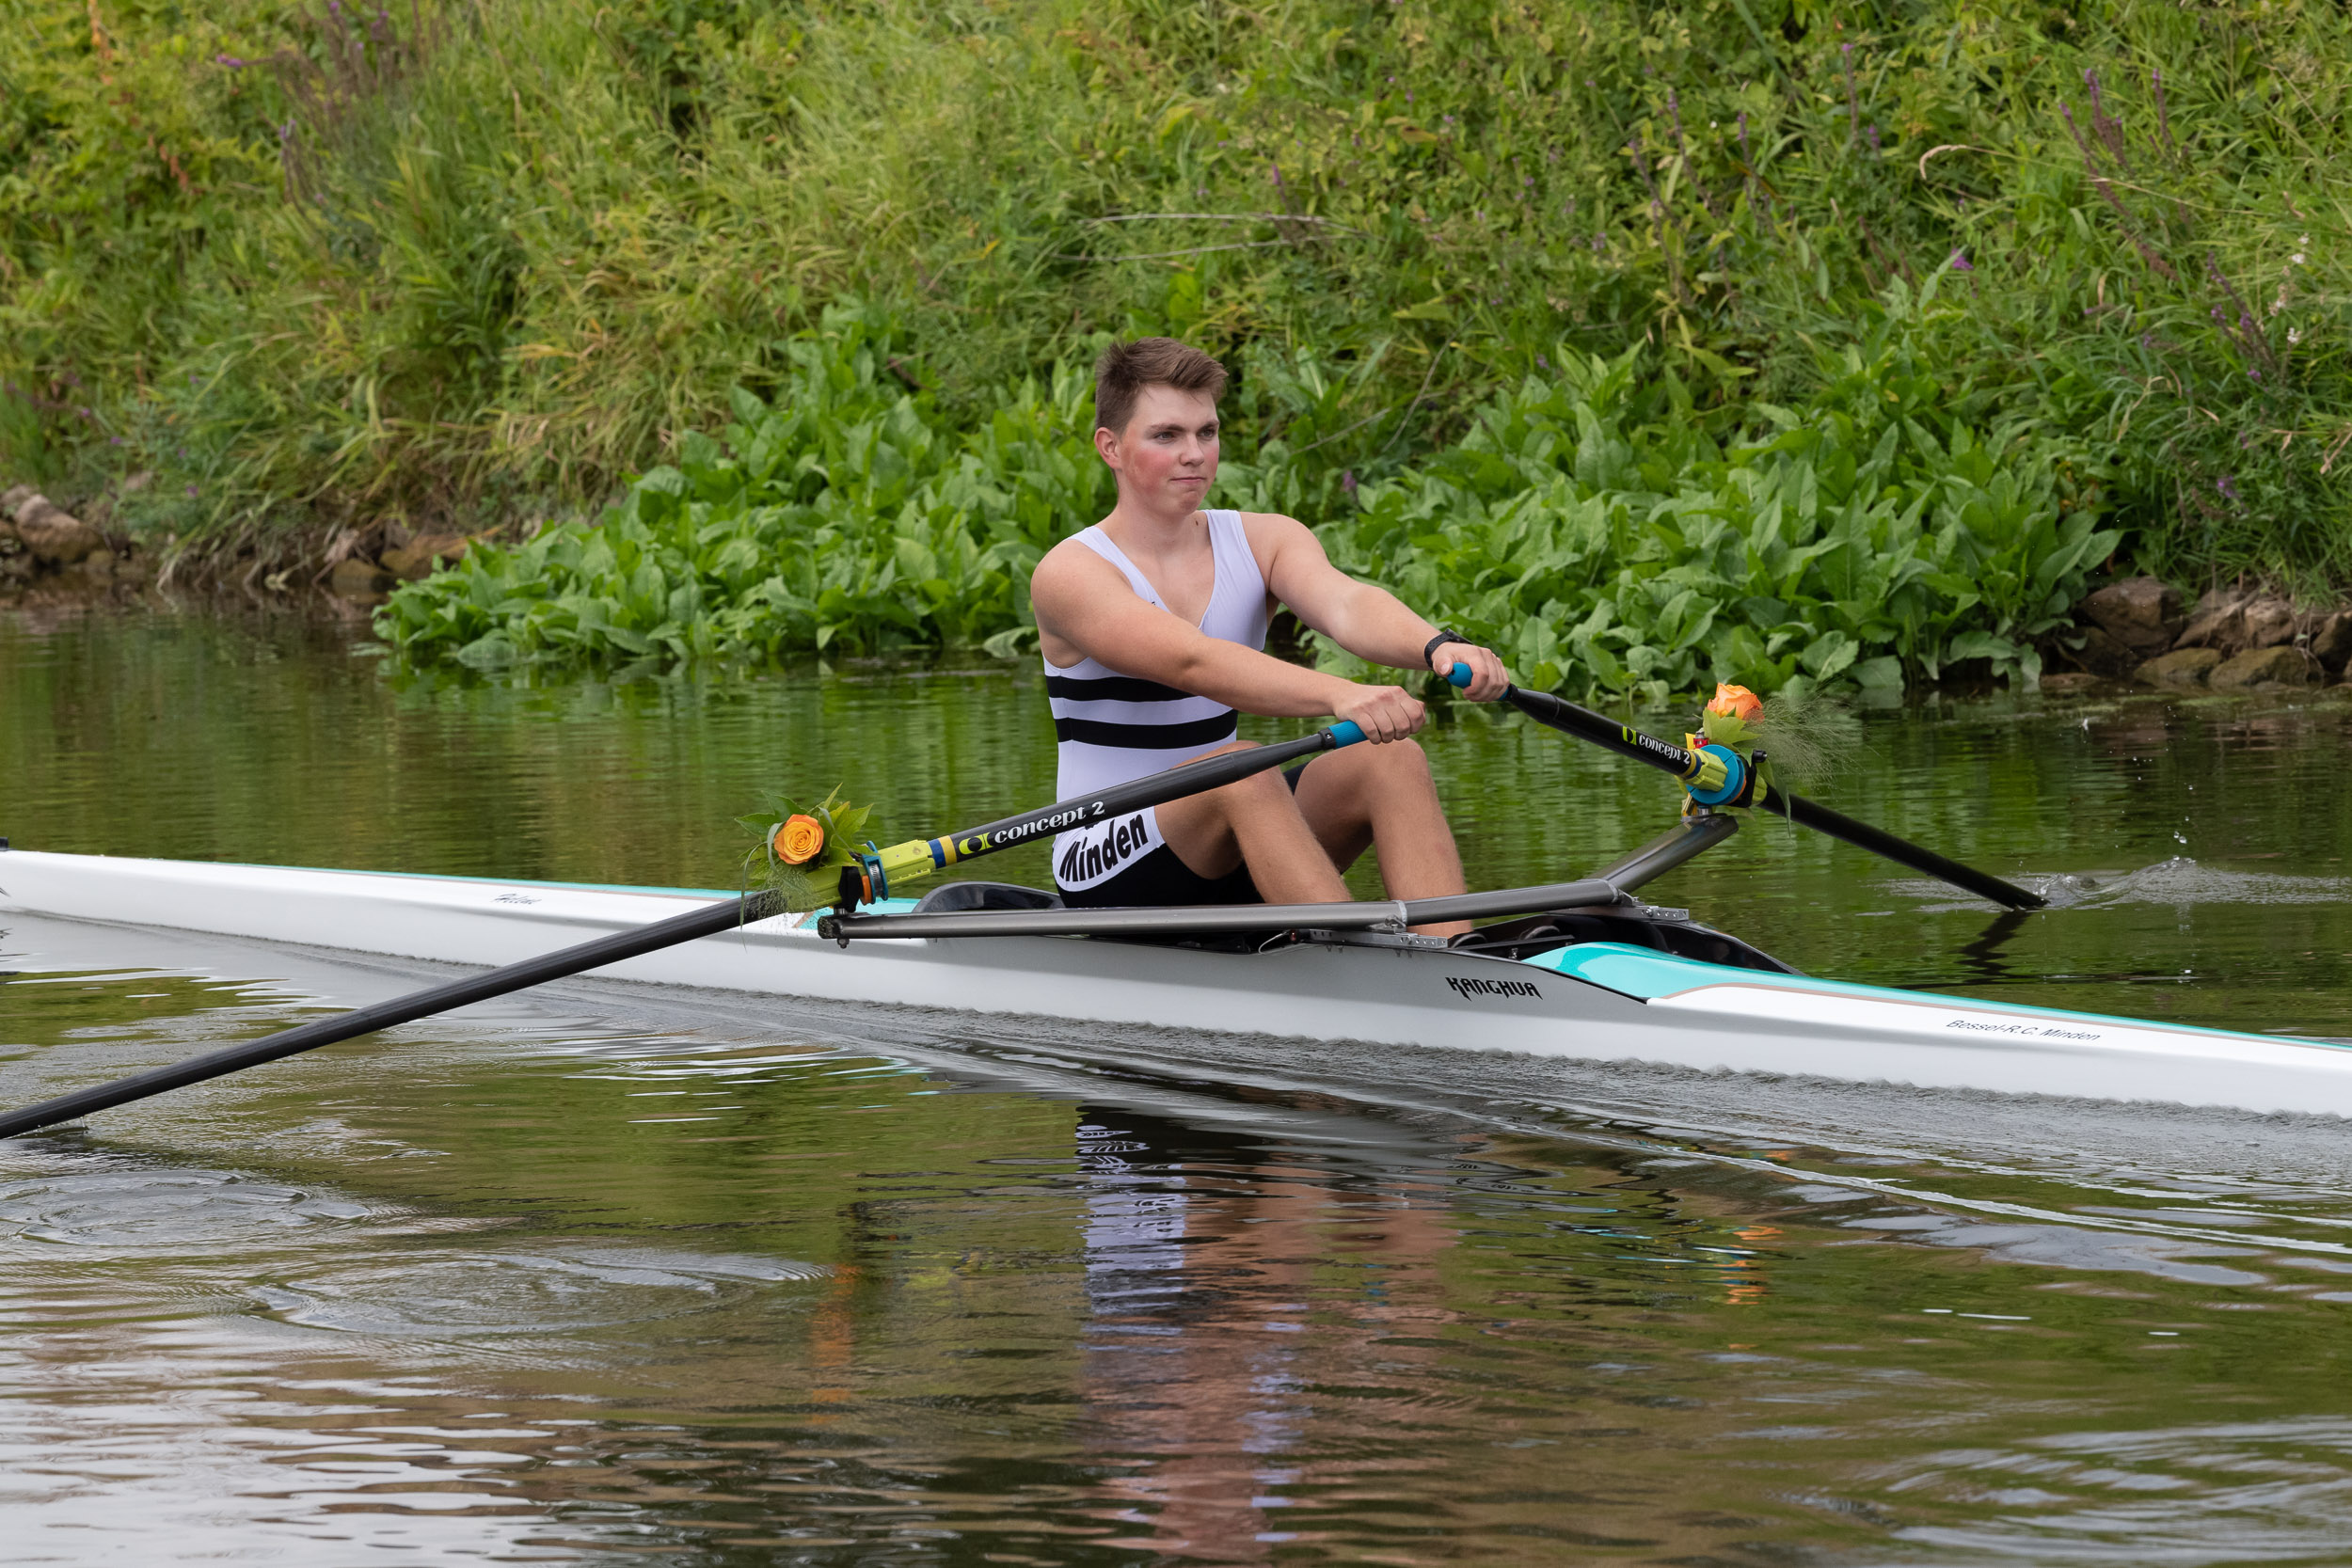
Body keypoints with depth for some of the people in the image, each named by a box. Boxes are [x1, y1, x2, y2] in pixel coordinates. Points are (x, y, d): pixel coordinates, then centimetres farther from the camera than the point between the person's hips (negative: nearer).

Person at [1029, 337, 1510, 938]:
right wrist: (1339, 695, -46)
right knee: (1240, 770, -33)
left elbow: (1345, 603, -17)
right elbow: (1193, 663, -30)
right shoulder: (1070, 574, -12)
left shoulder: (1265, 542, 5)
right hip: (1108, 876, -5)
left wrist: (1438, 646, -41)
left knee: (1389, 756, -19)